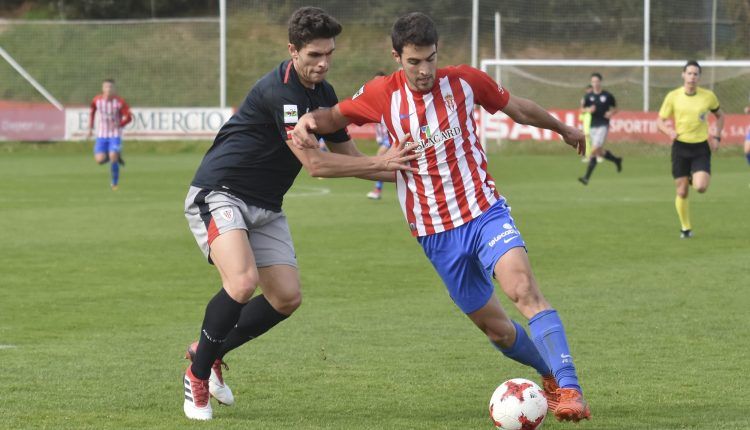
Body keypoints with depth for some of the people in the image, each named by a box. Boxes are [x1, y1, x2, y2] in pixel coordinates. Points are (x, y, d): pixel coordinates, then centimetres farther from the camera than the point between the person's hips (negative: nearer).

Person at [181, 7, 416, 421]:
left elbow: (346, 156, 17)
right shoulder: (280, 90, -23)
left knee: (287, 297, 0)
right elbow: (314, 163, -24)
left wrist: (398, 171, 4)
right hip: (218, 195, -9)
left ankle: (210, 351, 20)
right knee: (242, 283, -28)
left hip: (265, 208, 9)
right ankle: (197, 372, -7)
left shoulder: (323, 94, 7)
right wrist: (379, 162, -19)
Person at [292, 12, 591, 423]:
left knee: (523, 288, -27)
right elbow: (336, 116, 11)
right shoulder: (382, 94, -4)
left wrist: (563, 129, 28)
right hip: (435, 232, 2)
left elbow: (518, 108, 13)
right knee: (495, 328, 6)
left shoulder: (464, 81, -4)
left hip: (484, 212, -2)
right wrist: (309, 120, -14)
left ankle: (569, 390, -31)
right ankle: (551, 373, 32)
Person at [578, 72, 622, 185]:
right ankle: (616, 160, 42)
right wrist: (588, 110, -10)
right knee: (600, 152, 12)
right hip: (592, 126, 5)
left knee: (594, 150, -16)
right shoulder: (589, 97, 6)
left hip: (603, 126, -5)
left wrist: (611, 113, -11)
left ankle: (587, 177, -18)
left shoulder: (608, 96, 0)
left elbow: (615, 109, 11)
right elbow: (582, 110, 12)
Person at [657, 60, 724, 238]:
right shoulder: (673, 96, -4)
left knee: (701, 187, -17)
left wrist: (716, 137, 3)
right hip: (681, 146, 0)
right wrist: (670, 131, -18)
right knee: (682, 192, 0)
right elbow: (660, 121, 3)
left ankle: (694, 179, 21)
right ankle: (685, 228, 18)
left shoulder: (708, 96, -2)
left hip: (701, 146, 0)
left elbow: (720, 115, 15)